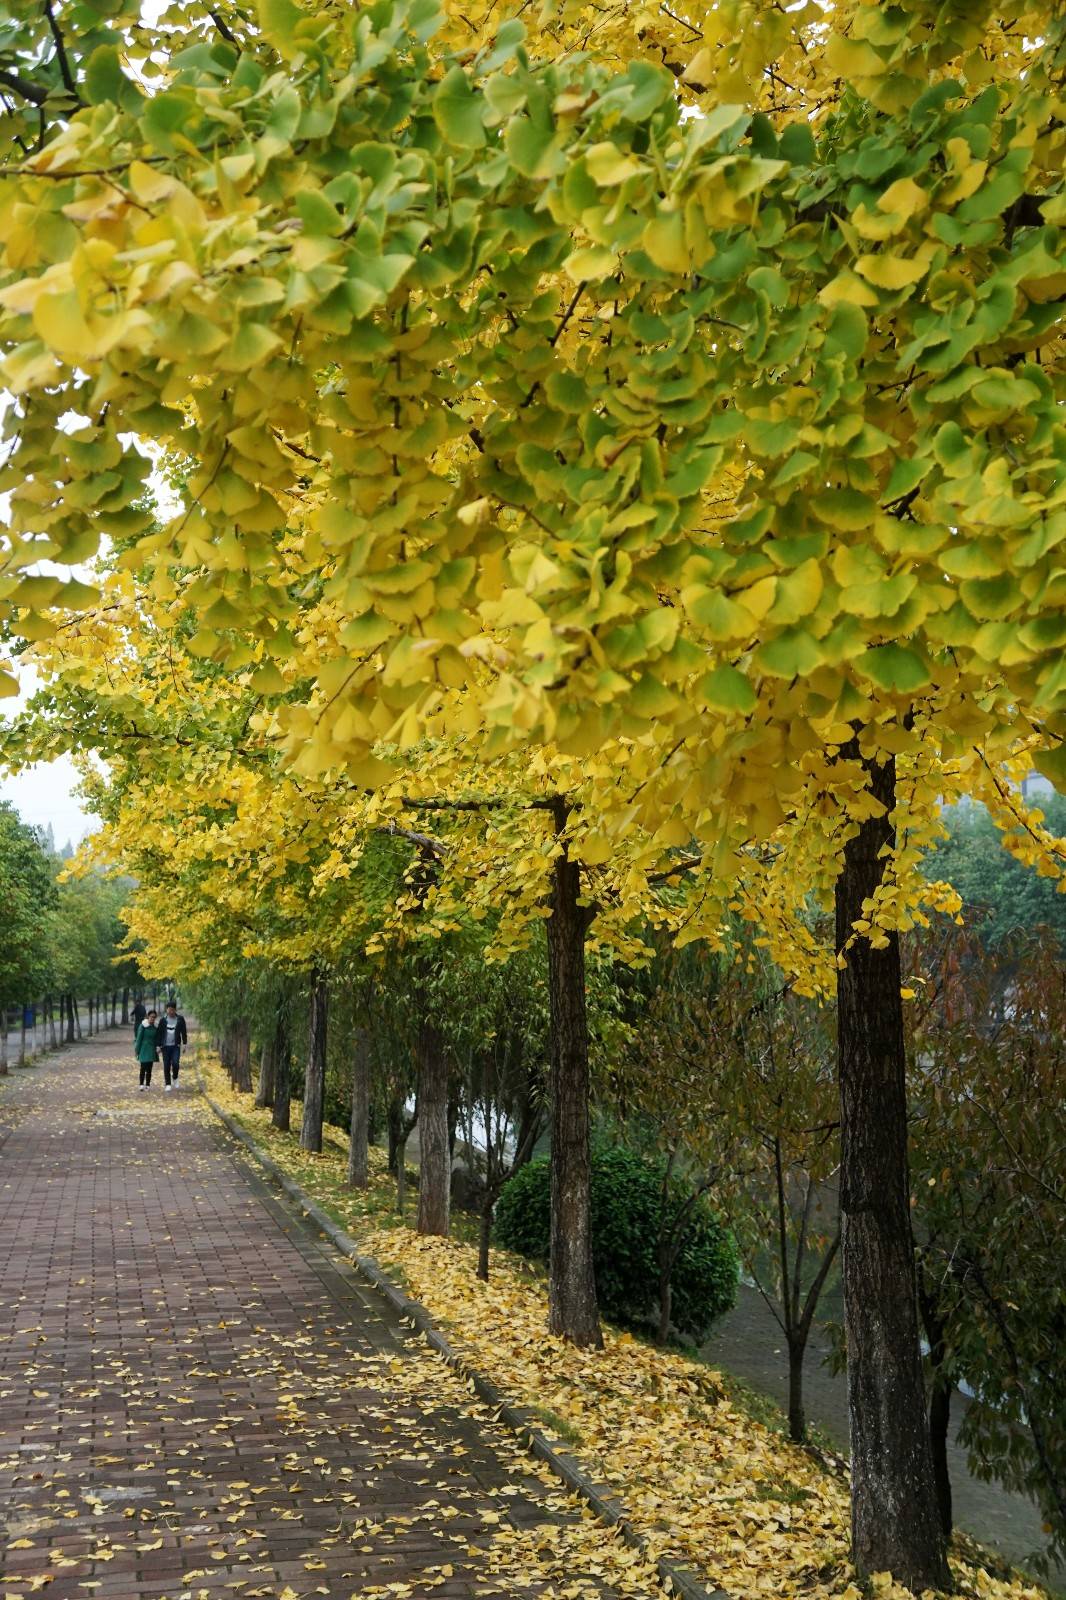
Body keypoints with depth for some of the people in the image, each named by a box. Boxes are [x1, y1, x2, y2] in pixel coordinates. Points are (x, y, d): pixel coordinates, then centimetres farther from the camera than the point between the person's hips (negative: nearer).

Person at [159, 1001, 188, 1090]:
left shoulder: (180, 1019, 1)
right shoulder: (163, 1020, 2)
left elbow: (184, 1032, 5)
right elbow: (160, 1033, 6)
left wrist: (184, 1044, 0)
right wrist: (159, 1045, 3)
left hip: (176, 1046, -1)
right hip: (166, 1046, 1)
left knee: (175, 1063, -15)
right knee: (166, 1066, 2)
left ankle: (175, 1078, 12)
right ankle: (168, 1084, 12)